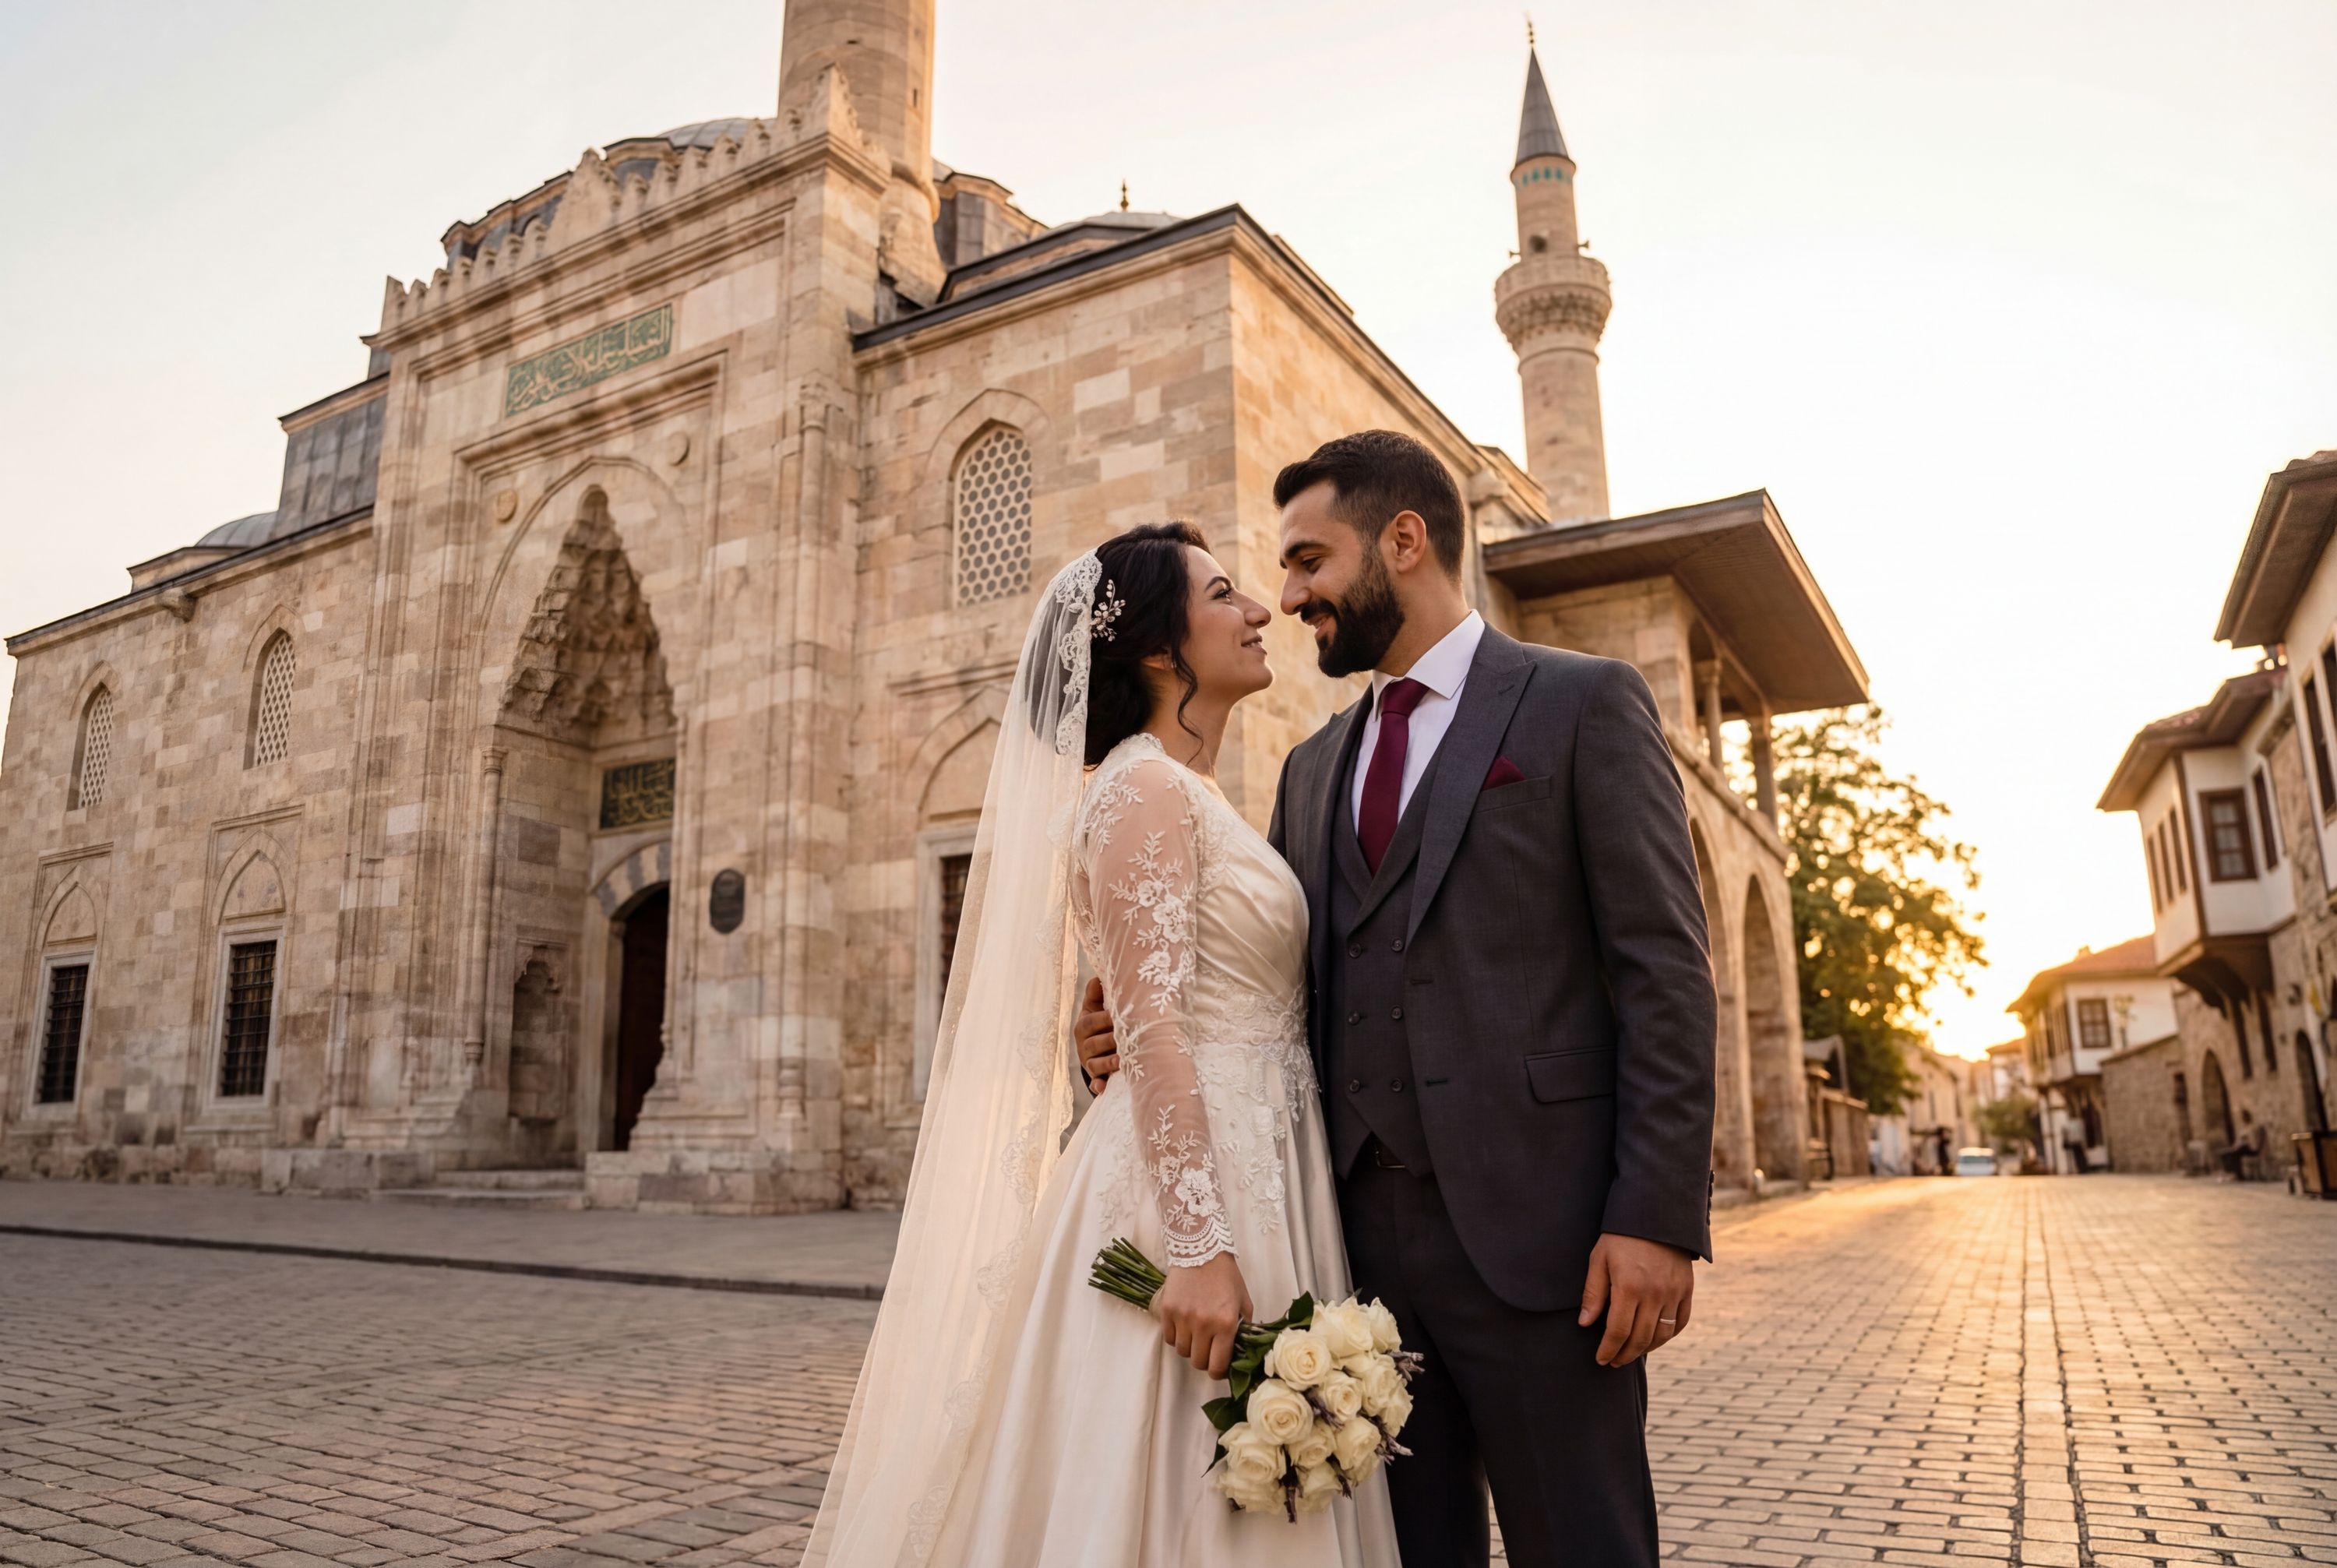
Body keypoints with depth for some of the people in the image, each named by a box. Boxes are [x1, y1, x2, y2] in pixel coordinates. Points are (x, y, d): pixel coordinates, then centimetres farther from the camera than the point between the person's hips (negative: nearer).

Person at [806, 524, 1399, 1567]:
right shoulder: (1144, 789, -11)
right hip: (1190, 1183, -9)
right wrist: (1197, 1246, -24)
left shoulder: (1195, 797, 16)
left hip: (1248, 1184, 9)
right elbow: (1153, 1030, -20)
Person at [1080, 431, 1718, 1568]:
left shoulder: (1585, 704, 1)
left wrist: (1659, 1218, -14)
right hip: (1362, 1232, 5)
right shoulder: (1313, 768, 18)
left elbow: (1665, 972, -6)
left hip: (1534, 1233, -5)